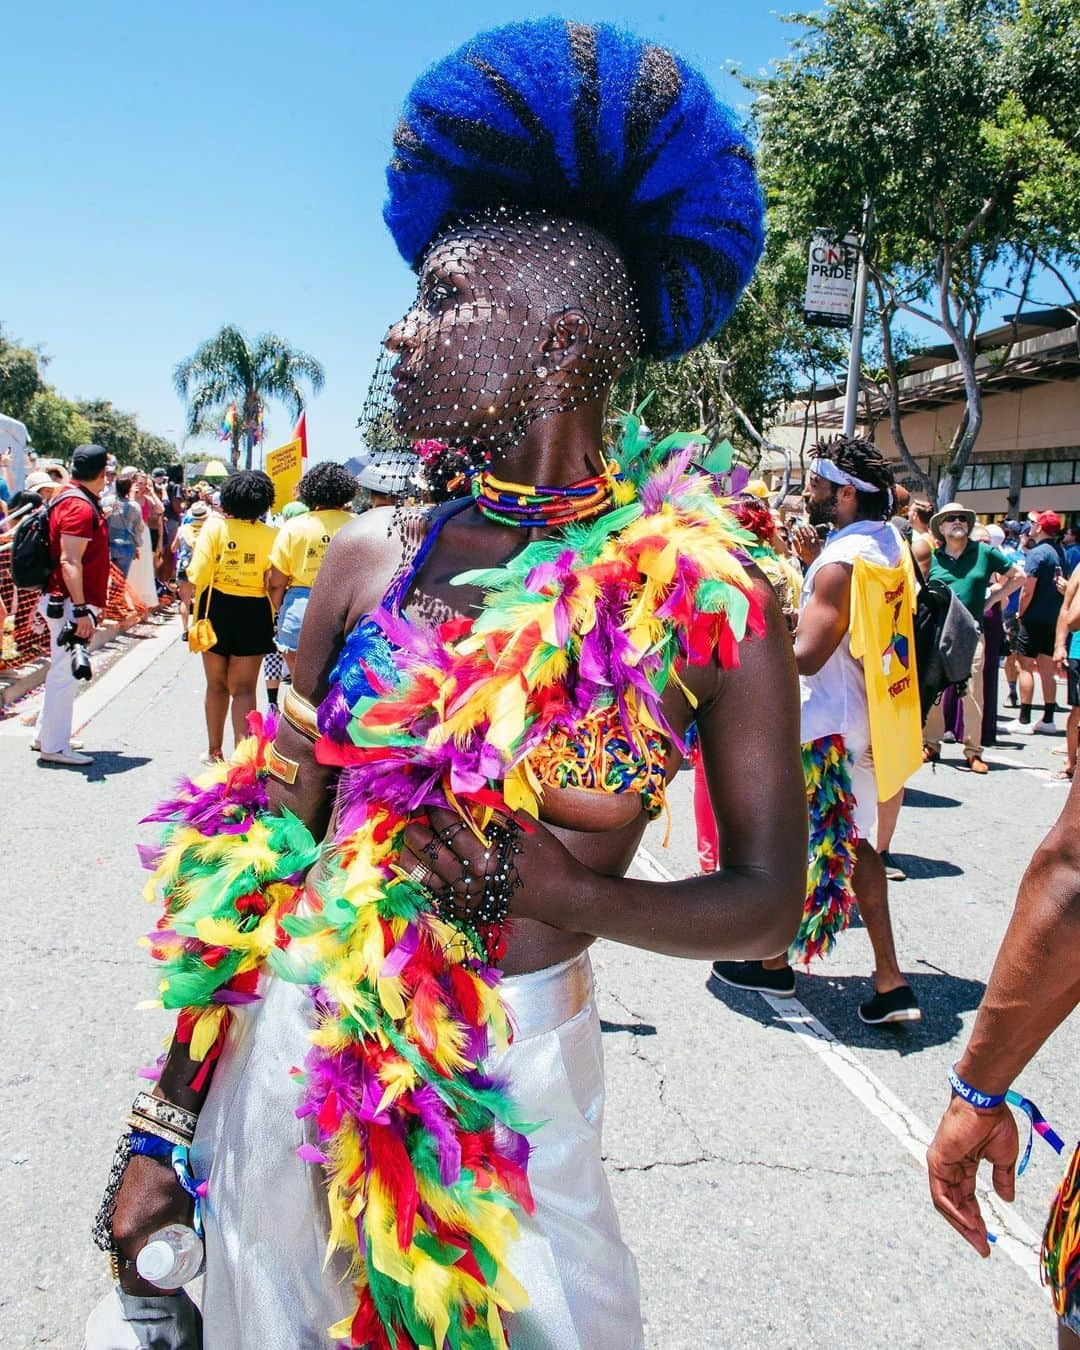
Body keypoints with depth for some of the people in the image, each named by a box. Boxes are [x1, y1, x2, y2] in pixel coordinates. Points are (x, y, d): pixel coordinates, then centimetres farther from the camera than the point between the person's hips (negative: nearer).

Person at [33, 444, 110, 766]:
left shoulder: (71, 497, 14)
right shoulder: (79, 507, -18)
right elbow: (70, 562, -24)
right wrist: (81, 610, -27)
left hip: (62, 601, 11)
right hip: (70, 602, -11)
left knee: (61, 670, 18)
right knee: (65, 673, -5)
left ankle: (46, 736, 28)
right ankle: (54, 746, 0)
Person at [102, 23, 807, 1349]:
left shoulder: (701, 589, -11)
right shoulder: (372, 556, -4)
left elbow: (765, 899, -4)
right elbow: (268, 838, 1)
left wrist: (578, 900, -22)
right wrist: (171, 1117, 3)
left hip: (511, 1091, -2)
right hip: (288, 1064, 3)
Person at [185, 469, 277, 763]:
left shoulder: (214, 526, -9)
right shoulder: (269, 535, -9)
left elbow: (197, 575, -13)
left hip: (217, 609, 1)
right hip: (254, 614, -1)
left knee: (216, 686, 16)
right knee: (244, 689, 5)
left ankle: (214, 750, 28)